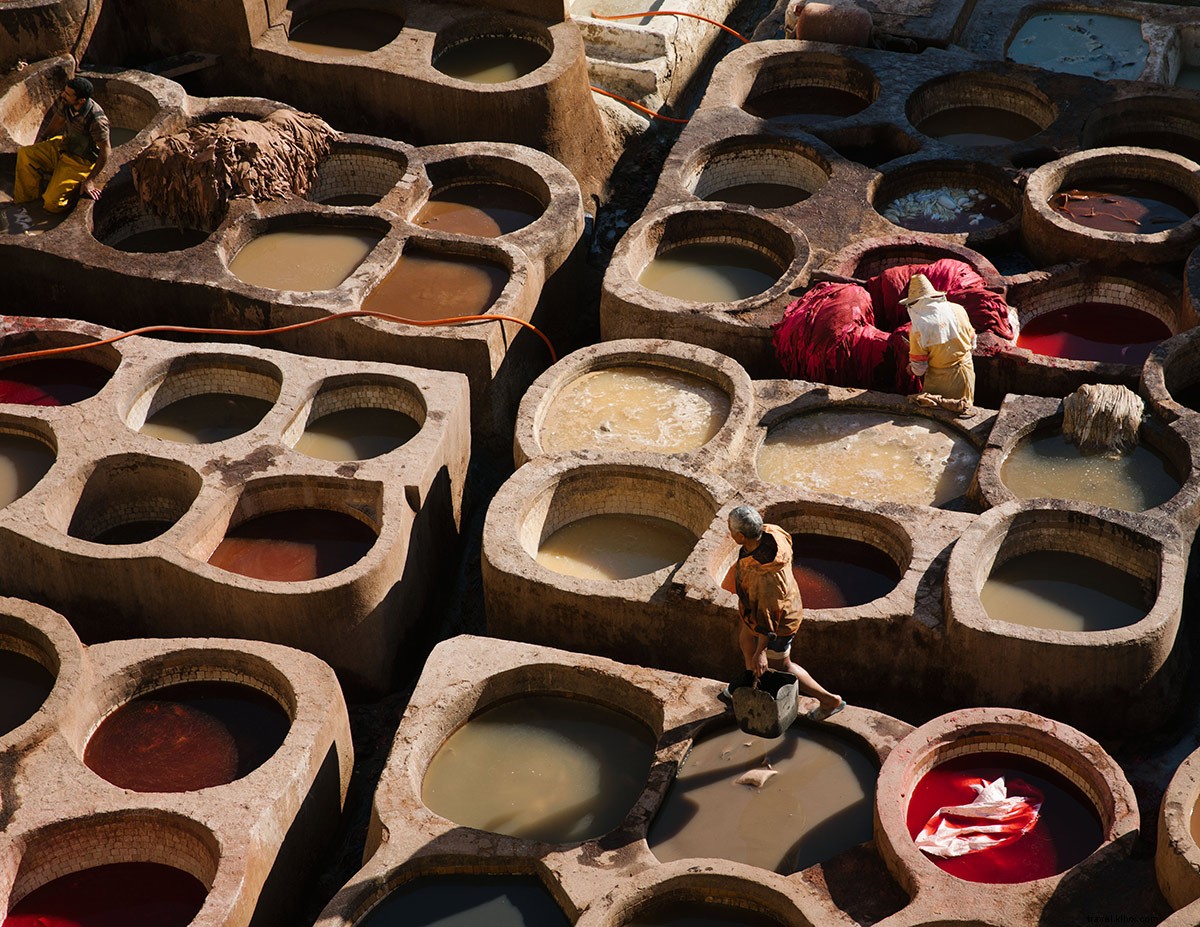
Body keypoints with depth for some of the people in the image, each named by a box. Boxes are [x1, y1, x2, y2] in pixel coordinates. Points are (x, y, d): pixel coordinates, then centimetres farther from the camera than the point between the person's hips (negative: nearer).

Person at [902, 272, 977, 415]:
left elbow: (919, 370, -12)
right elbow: (972, 344, 7)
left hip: (940, 381, -4)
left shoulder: (918, 327, -20)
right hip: (966, 375, 4)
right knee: (964, 408, 21)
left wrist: (912, 367, 11)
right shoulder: (958, 310, -7)